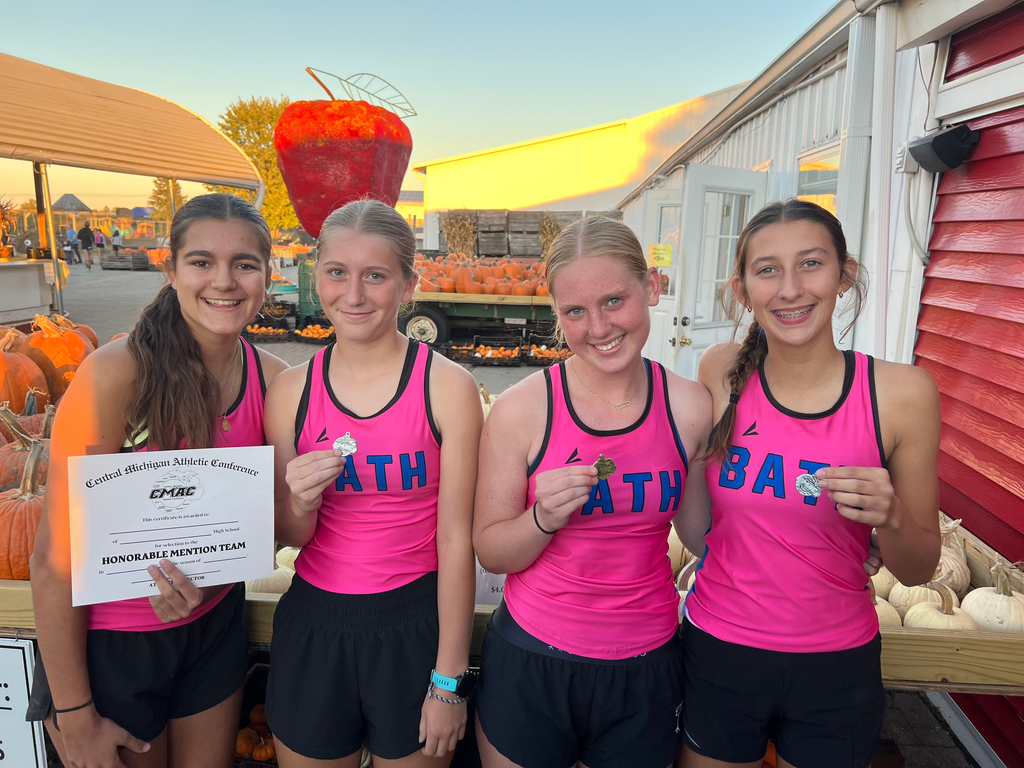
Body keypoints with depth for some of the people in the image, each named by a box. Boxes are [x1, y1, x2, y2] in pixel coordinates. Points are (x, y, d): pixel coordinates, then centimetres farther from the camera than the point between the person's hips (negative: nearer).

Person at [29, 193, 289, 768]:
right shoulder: (117, 373, -23)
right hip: (107, 644, -4)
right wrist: (75, 717, -12)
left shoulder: (274, 381, -9)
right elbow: (55, 560, -19)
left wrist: (203, 584, -18)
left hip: (215, 629, 4)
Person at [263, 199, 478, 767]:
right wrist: (299, 505, -18)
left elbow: (456, 540, -11)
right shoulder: (291, 390, -3)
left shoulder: (448, 386, -13)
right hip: (314, 622, 3)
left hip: (415, 626, -2)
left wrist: (449, 682, -8)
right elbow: (290, 539, 5)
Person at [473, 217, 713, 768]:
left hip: (646, 666, 2)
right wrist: (544, 518, -24)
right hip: (532, 664, -1)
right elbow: (491, 552, -6)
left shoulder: (691, 407, -7)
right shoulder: (521, 409, -13)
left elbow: (702, 532, 7)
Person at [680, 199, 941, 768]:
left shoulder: (902, 393, -13)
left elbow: (917, 571, -4)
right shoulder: (721, 373, -9)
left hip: (837, 669, 0)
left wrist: (890, 516, -22)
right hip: (718, 654, 1)